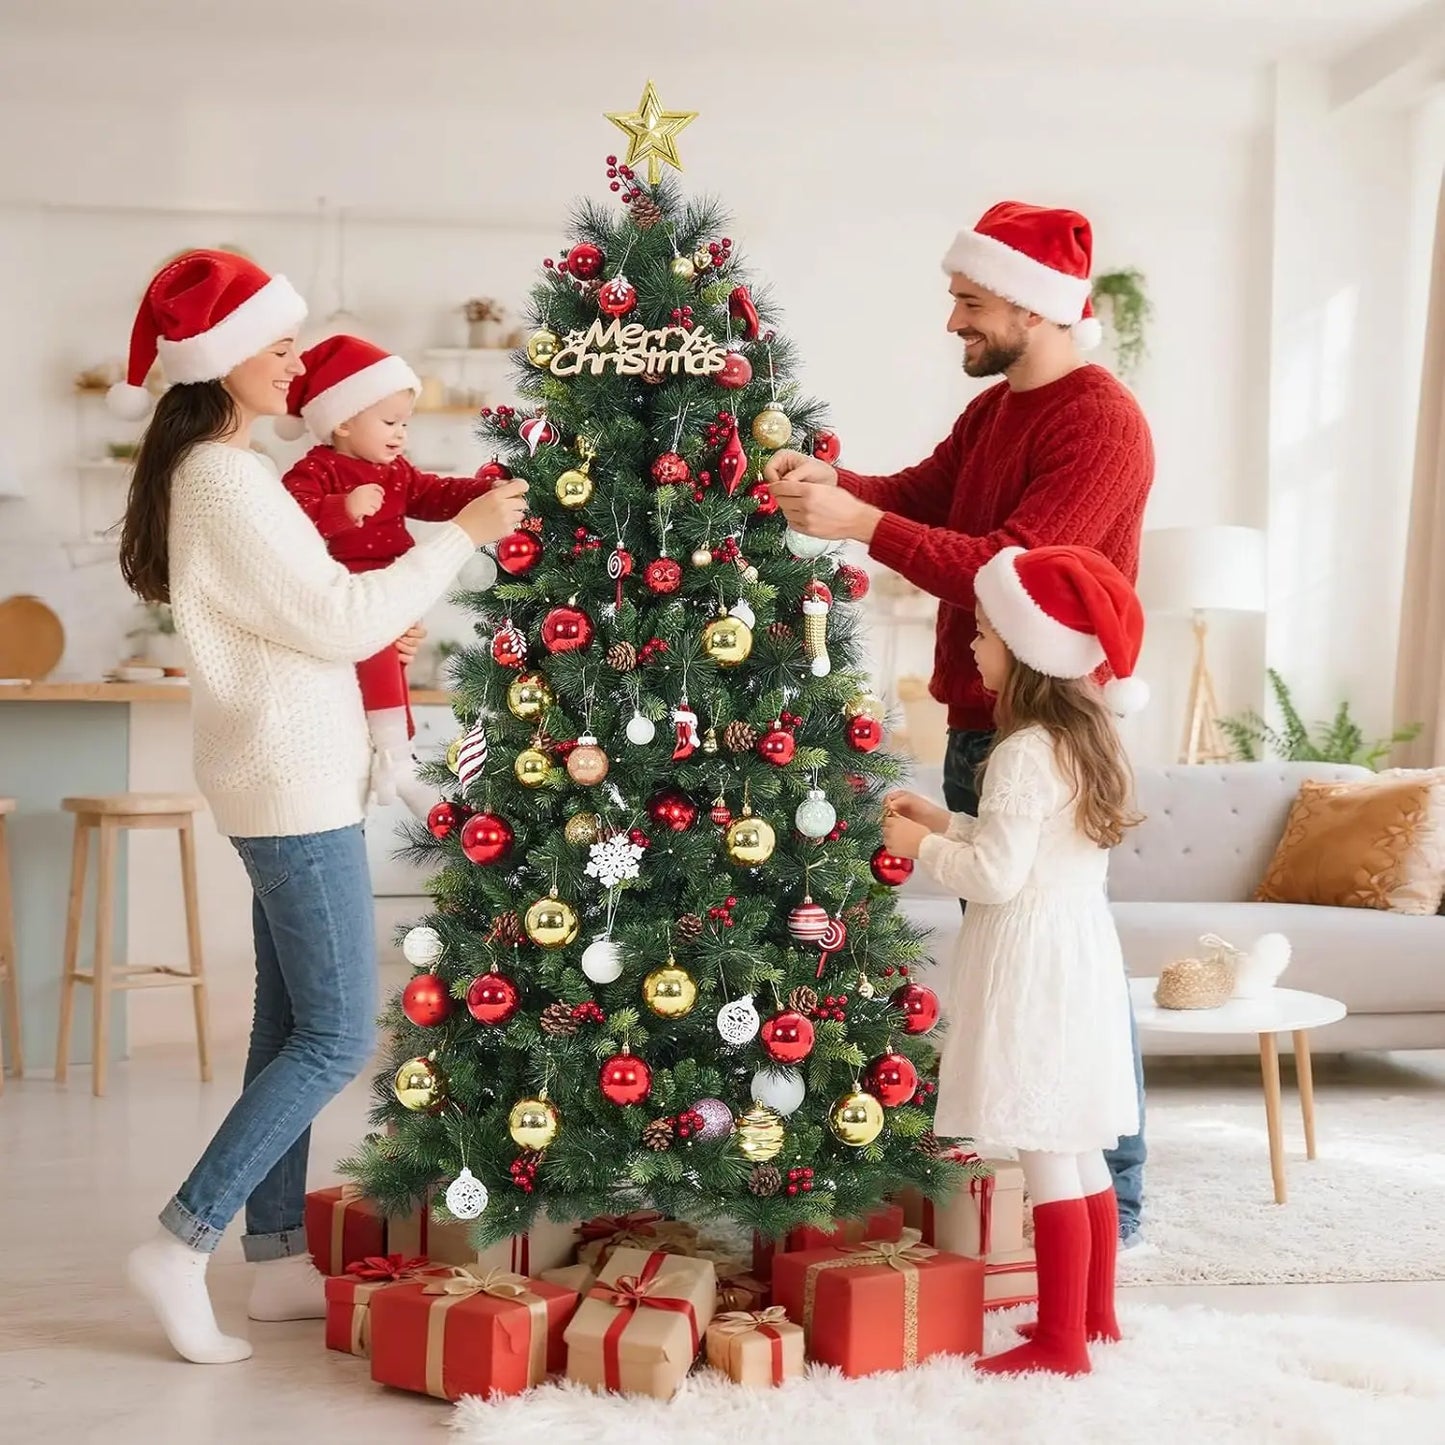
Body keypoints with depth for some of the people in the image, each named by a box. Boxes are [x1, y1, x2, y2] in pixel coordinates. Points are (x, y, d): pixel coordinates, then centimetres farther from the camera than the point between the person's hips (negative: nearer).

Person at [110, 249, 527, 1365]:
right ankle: (183, 1244, -2)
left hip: (287, 782, 10)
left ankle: (279, 1257, 19)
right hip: (295, 786, -10)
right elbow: (341, 621, -19)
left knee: (291, 1028, 12)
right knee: (338, 1039, -6)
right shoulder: (223, 481, -17)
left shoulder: (223, 471, 15)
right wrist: (461, 536, -13)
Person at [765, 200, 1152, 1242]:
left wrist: (858, 526, -28)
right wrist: (832, 481, -8)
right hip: (977, 723, 9)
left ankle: (1112, 1197, 7)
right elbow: (919, 495, 13)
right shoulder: (992, 412, 15)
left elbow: (1013, 571, -25)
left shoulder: (1100, 422, -16)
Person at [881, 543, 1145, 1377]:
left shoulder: (1026, 752, -18)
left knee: (1047, 1158, -4)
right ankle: (1095, 1313, 27)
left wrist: (924, 848, -5)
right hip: (1077, 948, 10)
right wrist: (949, 824, 14)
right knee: (1077, 1147, 17)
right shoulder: (1084, 741, 11)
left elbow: (997, 876, -21)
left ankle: (1061, 1341, 3)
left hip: (1033, 959, -10)